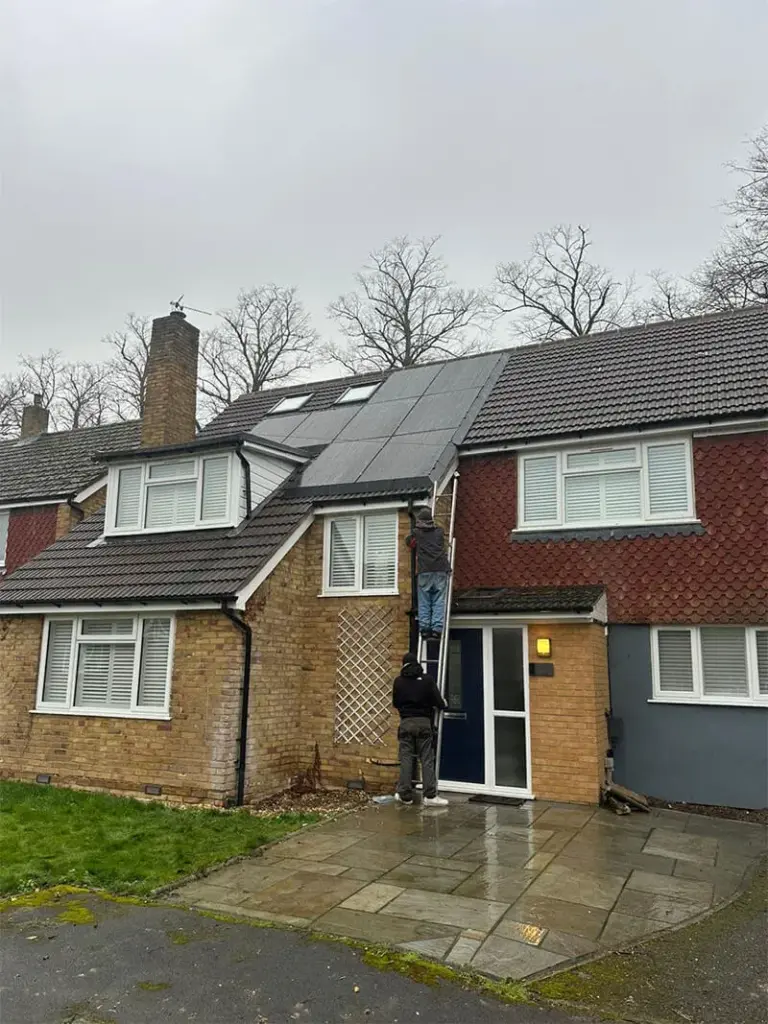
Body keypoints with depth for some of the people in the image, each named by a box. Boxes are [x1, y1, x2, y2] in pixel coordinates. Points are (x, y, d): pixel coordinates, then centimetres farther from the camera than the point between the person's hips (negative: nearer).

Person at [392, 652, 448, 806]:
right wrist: (441, 705, 19)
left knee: (406, 759, 6)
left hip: (406, 722, 1)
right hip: (423, 722, -1)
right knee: (427, 759, 1)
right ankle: (430, 796, -2)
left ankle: (405, 795, 9)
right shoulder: (427, 679, -3)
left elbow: (395, 703, 12)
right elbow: (438, 702, -4)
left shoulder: (399, 681, 2)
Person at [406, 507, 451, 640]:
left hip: (424, 571, -1)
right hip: (440, 570, 1)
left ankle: (424, 629, -5)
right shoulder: (439, 531, 15)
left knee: (424, 603, 3)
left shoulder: (417, 533, 10)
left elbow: (408, 541, 29)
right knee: (439, 602, -1)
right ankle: (436, 629, -10)